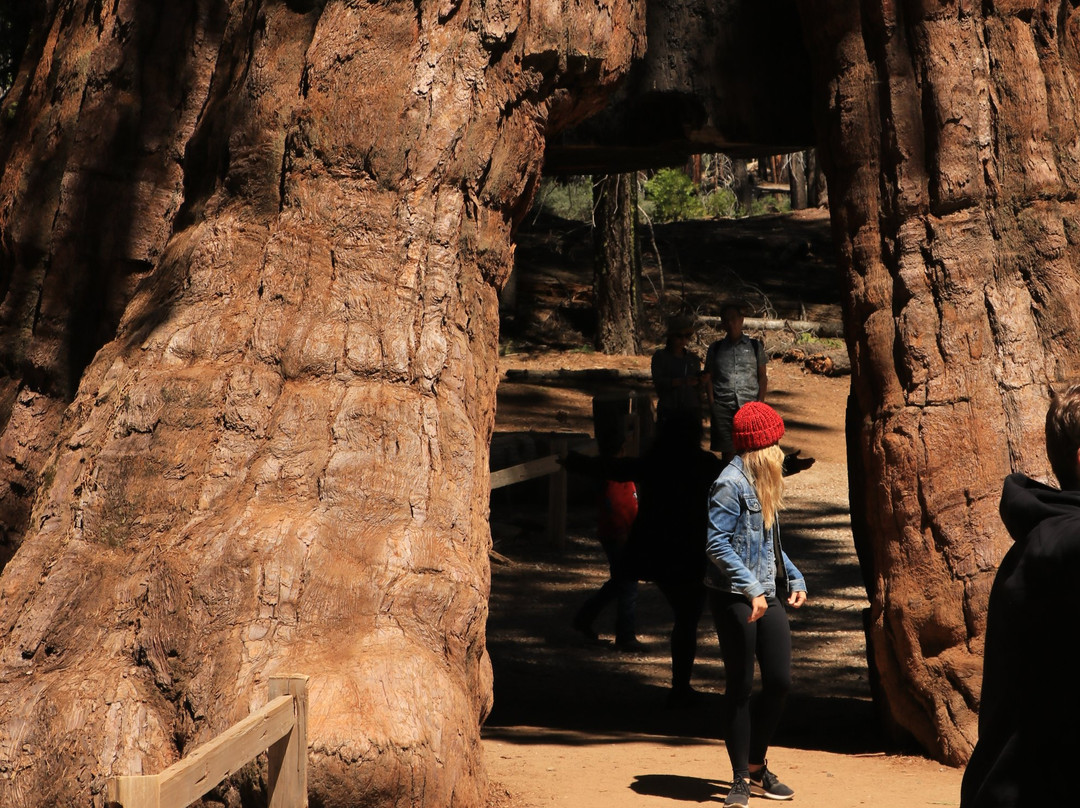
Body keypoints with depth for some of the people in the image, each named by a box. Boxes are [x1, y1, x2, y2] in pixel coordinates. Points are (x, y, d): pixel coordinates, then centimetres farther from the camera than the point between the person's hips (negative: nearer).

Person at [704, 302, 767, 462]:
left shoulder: (755, 346, 11)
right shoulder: (716, 348, 13)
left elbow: (762, 377, 11)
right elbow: (708, 377, 12)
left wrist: (760, 402, -1)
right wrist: (712, 403, 0)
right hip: (723, 405, 1)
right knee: (727, 450, 0)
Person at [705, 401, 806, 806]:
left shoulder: (762, 484, 16)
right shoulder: (731, 484, -13)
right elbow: (717, 544, -20)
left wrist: (794, 578, 20)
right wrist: (751, 588, -24)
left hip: (767, 597, 9)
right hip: (734, 600, -9)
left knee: (780, 681, 6)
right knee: (740, 687, -2)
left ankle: (756, 766, 22)